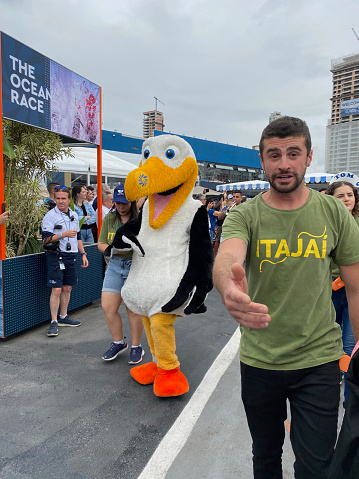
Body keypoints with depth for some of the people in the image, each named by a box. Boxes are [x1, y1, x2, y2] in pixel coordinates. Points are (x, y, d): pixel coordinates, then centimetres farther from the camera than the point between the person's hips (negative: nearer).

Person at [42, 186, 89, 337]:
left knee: (67, 288, 12)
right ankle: (54, 322, 2)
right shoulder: (50, 216, -7)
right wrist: (63, 234, -24)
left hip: (71, 256, 6)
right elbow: (45, 239, -14)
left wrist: (83, 254, 17)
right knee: (56, 290, -7)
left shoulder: (74, 215, 13)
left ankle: (63, 317, 25)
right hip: (56, 256, -6)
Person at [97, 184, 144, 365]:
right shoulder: (109, 218, 8)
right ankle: (118, 343, 26)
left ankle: (136, 347, 24)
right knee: (107, 306, 3)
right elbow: (101, 244, 9)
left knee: (133, 309, 3)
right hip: (115, 265, 5)